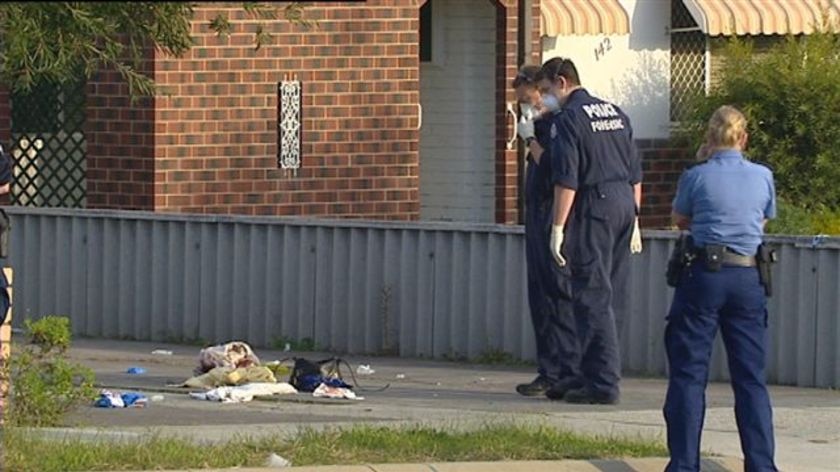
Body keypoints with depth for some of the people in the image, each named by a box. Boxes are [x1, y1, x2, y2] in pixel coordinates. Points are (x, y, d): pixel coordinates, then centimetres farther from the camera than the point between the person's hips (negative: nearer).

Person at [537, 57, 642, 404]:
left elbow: (566, 179, -13)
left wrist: (558, 228, -11)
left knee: (593, 297, -6)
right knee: (609, 297, 11)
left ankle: (602, 383, -9)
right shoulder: (615, 113, 16)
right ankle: (589, 375, 15)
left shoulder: (568, 118, -7)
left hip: (593, 206, -8)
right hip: (624, 203, 8)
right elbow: (635, 172, 18)